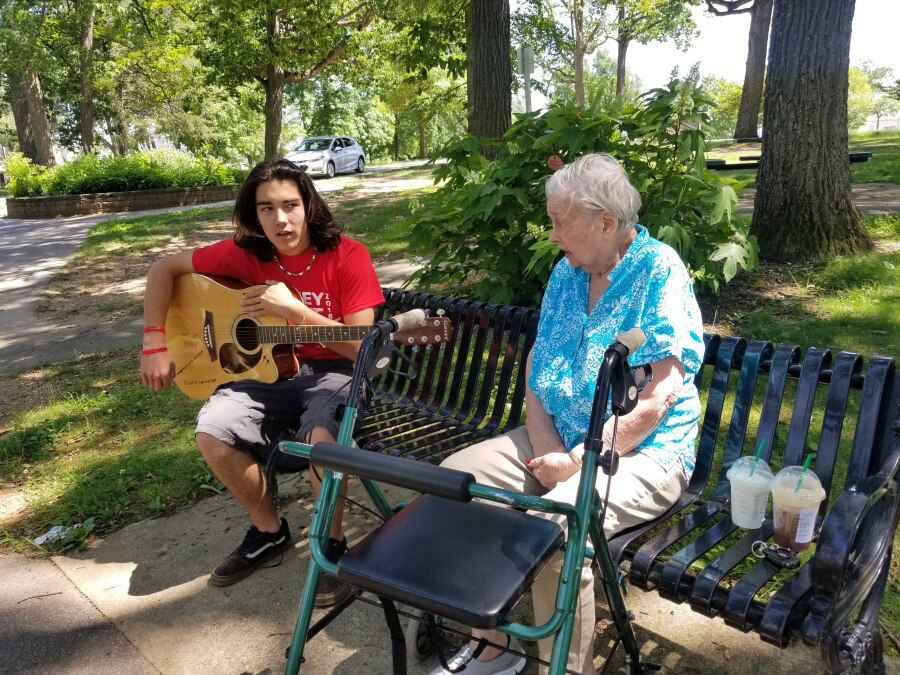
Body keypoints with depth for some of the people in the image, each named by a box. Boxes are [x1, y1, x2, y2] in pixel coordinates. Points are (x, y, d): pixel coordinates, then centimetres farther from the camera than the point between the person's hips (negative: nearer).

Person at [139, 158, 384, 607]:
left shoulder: (346, 255, -14)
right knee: (212, 434, -20)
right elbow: (164, 270, 7)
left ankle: (332, 542, -4)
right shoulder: (245, 252, -4)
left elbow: (362, 346, -18)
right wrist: (156, 343, -3)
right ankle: (269, 530, 7)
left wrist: (293, 310, -24)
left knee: (322, 436, -34)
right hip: (269, 368, 4)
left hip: (332, 371, -4)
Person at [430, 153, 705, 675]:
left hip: (640, 451, -7)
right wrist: (545, 442, -8)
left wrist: (577, 459, -20)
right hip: (556, 439, 7)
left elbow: (658, 399, -20)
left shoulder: (660, 271, -13)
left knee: (554, 524, -34)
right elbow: (536, 364, 8)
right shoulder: (566, 271, 8)